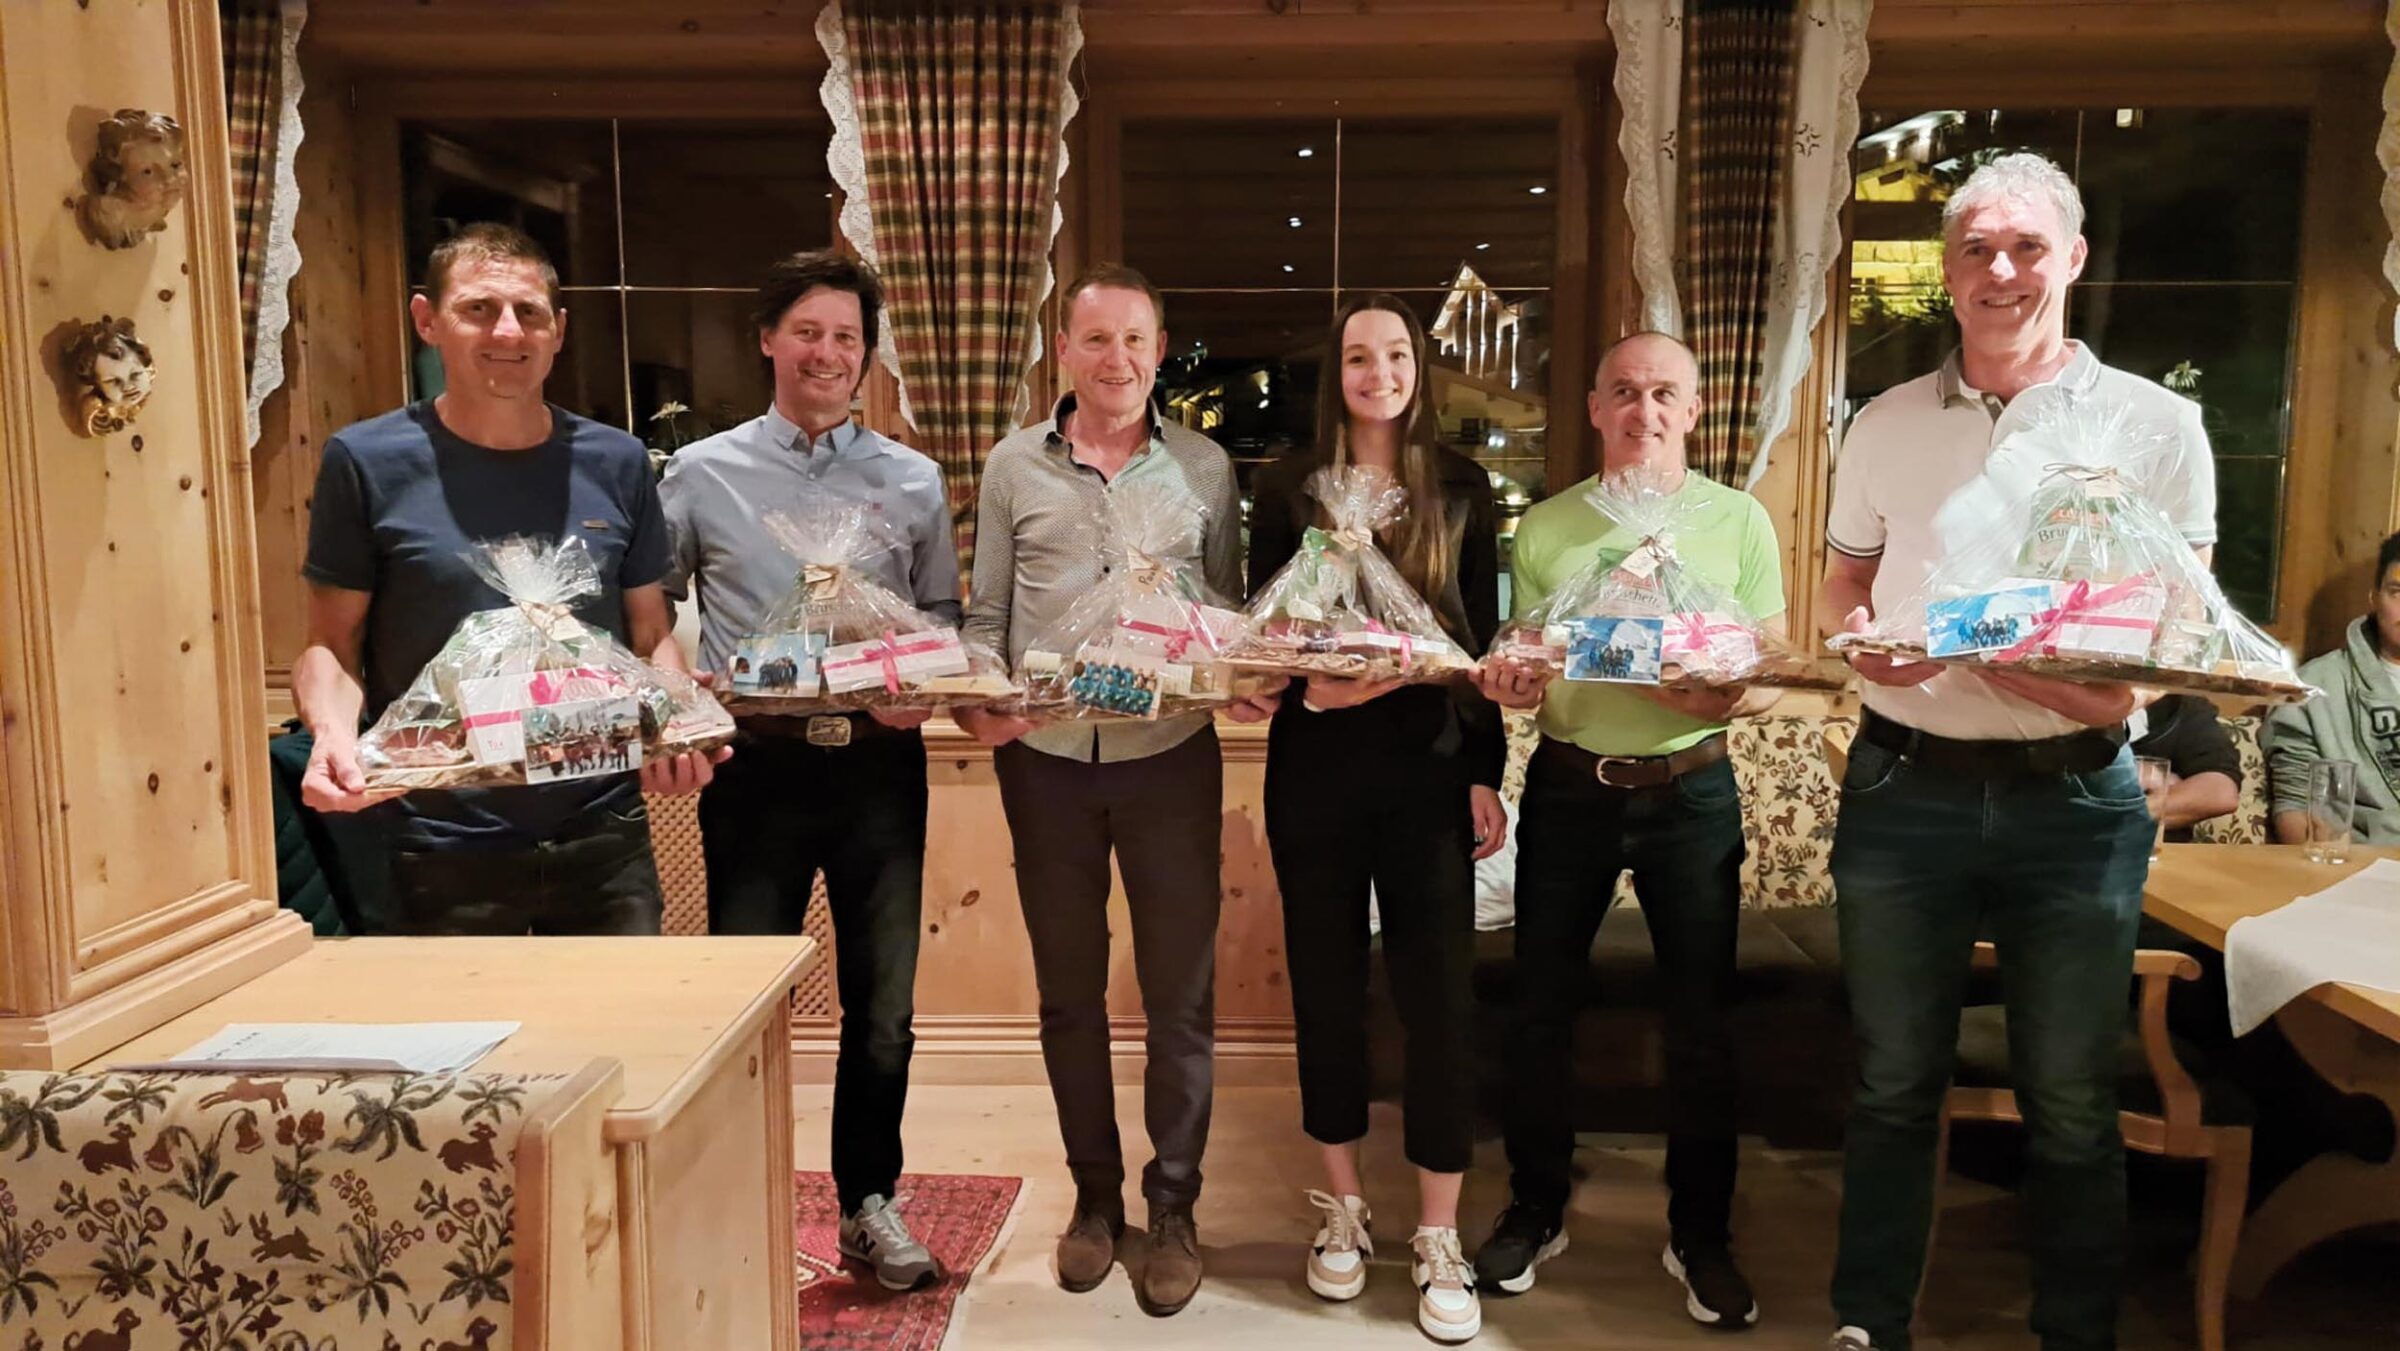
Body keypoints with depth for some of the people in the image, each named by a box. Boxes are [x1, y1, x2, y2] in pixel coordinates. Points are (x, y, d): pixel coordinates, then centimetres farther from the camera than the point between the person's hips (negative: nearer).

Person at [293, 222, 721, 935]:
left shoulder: (617, 463, 4)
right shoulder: (367, 462, -3)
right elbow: (332, 647, 2)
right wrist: (334, 731, -18)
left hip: (605, 839, 2)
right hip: (441, 853, -2)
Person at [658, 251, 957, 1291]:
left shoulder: (914, 480, 7)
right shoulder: (701, 473, 3)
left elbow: (943, 615, 11)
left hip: (880, 764, 2)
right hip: (756, 765, -1)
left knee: (882, 1001, 11)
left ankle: (869, 1203, 29)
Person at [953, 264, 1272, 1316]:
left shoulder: (1204, 467, 3)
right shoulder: (1013, 466, 4)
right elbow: (986, 615, 7)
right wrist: (979, 702, -11)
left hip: (1169, 755, -1)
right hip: (1045, 758, 1)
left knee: (1180, 993, 6)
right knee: (1069, 991, 13)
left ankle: (1173, 1205, 23)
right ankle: (1094, 1191, 31)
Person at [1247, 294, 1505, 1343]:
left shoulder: (1462, 488, 6)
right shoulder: (1287, 488, 5)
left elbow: (1483, 639, 5)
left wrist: (1486, 773, 1)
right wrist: (1305, 686, -17)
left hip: (1431, 767, 0)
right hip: (1316, 765, 1)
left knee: (1438, 996, -1)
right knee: (1326, 986, 8)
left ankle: (1439, 1241, 12)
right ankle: (1343, 1209, 26)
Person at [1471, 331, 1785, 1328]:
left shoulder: (1737, 520, -1)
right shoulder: (1544, 527, 2)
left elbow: (1774, 676, -1)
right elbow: (1523, 671, 8)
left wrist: (1715, 697, -22)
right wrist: (1510, 683, -16)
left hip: (1690, 789, -1)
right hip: (1567, 787, 1)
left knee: (1700, 1022, 6)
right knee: (1541, 1009, 8)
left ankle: (1700, 1236, 25)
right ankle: (1536, 1210, 27)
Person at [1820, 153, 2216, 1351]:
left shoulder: (2156, 423, 1)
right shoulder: (1888, 422, 7)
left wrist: (2120, 680, -20)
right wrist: (1864, 645, -9)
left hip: (2077, 799, -1)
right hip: (1903, 789, 2)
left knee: (2072, 1106, 10)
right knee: (1894, 1084, 12)